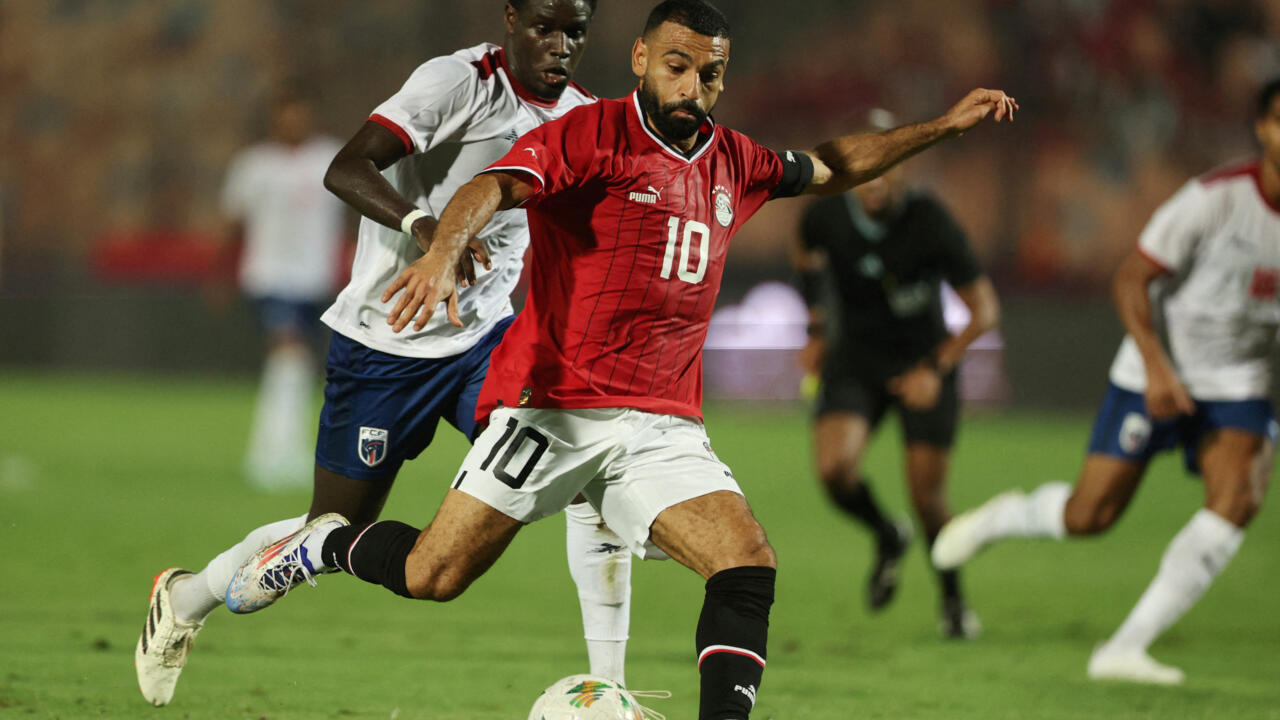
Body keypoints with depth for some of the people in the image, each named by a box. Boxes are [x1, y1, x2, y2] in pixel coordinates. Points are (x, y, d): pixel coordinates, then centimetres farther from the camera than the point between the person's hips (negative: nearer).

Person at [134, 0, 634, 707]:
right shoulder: (461, 81, -20)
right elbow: (346, 169, -32)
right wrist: (423, 225, -48)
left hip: (485, 334, 5)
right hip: (386, 344, -5)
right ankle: (184, 600, 35)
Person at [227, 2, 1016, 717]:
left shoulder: (735, 163, 14)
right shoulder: (592, 134, -6)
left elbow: (831, 168, 34)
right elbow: (493, 187, -22)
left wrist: (943, 126, 30)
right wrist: (445, 251, -43)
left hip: (662, 424, 5)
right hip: (553, 405, -5)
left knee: (750, 567, -17)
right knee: (433, 576, -4)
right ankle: (324, 546, 26)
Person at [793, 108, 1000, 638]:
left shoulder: (929, 222, -22)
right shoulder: (826, 214, -14)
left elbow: (984, 310, -12)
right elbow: (808, 257, 15)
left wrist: (936, 369, -19)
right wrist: (817, 330, 13)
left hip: (923, 363, -2)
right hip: (855, 360, 2)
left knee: (928, 496, -5)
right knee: (835, 467, -22)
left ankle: (953, 598, 24)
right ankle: (887, 539, 12)